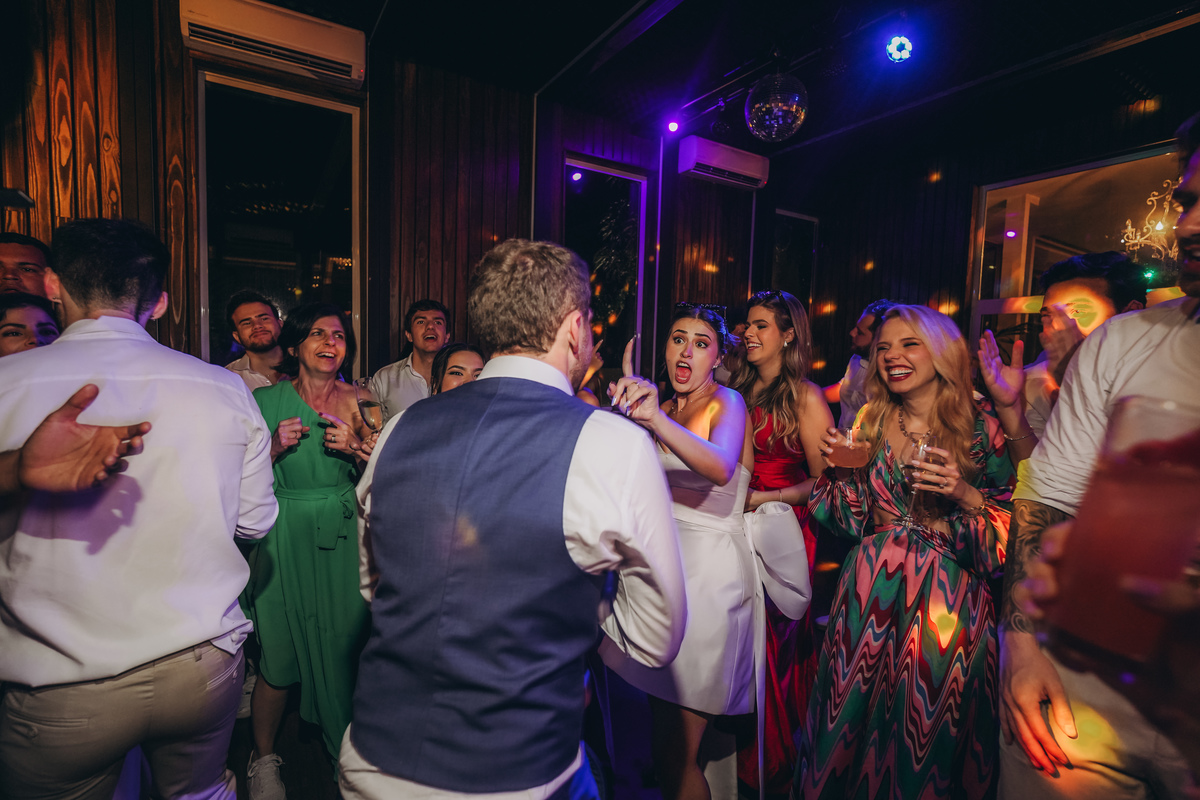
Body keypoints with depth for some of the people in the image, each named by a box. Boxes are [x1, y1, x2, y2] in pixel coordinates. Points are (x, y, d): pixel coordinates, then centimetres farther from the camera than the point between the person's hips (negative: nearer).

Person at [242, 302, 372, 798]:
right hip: (284, 538, -1)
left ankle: (346, 746, 32)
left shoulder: (358, 401, 3)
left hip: (343, 538, 1)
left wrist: (355, 447, -14)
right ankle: (263, 759, 31)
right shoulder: (265, 400, 0)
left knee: (346, 644, 7)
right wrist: (275, 448, -14)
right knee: (279, 655, 3)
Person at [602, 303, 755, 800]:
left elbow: (720, 467, -34)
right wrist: (630, 399, 2)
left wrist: (657, 419, -47)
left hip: (710, 573, -6)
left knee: (676, 756, 2)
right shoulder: (666, 408, 14)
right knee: (663, 737, 18)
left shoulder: (727, 402, -9)